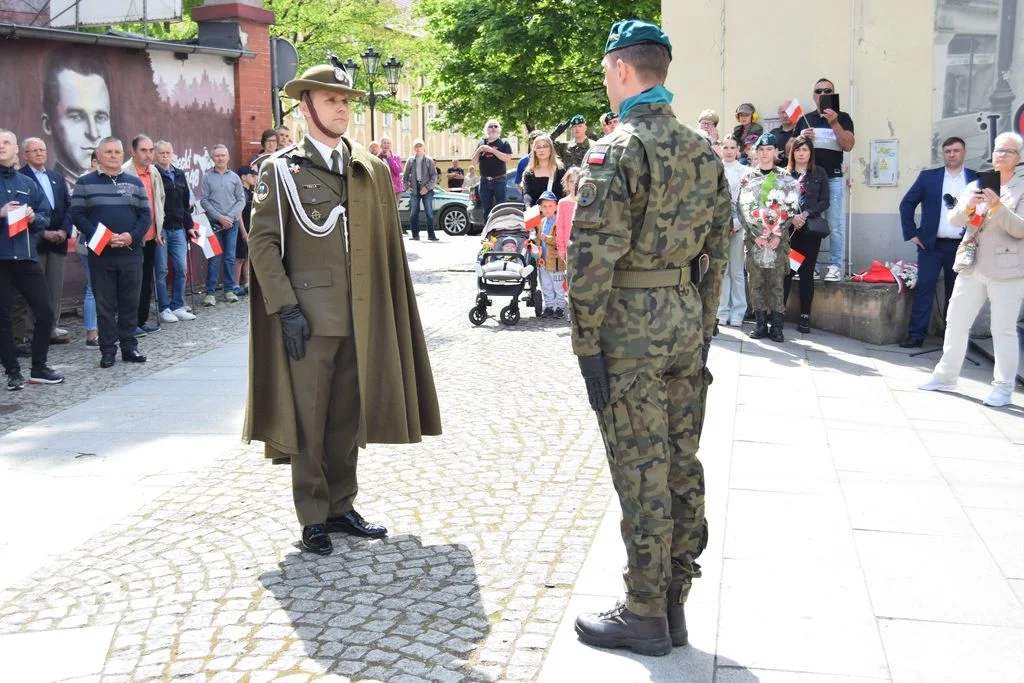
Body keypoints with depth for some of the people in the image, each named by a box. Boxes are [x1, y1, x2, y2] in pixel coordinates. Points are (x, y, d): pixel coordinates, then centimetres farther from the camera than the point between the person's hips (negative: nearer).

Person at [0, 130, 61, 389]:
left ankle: (39, 368, 16)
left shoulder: (28, 183, 12)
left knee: (45, 312, 2)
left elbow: (46, 217, 13)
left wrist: (34, 217, -7)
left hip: (26, 256, 3)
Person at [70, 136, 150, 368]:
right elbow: (77, 215, -2)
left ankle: (129, 346, 14)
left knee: (130, 302, 5)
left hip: (131, 253, 2)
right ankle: (107, 350, 8)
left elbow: (146, 215, 7)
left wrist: (132, 236, -11)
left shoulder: (135, 183, 11)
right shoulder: (85, 183, 4)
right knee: (105, 304, 2)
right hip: (100, 254, -2)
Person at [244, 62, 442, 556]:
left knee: (348, 418, 11)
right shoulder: (281, 169, 1)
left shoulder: (372, 169, 12)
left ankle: (341, 507, 24)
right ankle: (312, 519, 15)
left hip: (362, 317, 4)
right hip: (308, 316, -4)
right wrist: (285, 307, -13)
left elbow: (388, 243, 12)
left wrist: (388, 309, 7)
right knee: (308, 421, 3)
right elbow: (262, 241, -5)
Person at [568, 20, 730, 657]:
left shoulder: (617, 150, -12)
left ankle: (645, 615, 12)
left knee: (641, 473, 0)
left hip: (630, 327, -8)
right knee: (682, 465, 13)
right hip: (687, 320, 8)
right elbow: (718, 250, 13)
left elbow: (592, 257, -18)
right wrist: (703, 328, 18)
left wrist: (587, 344, -13)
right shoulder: (705, 150, 11)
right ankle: (675, 603, 25)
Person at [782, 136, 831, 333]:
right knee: (785, 271, -6)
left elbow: (824, 202, 4)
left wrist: (805, 215, -11)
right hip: (788, 228, 0)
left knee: (806, 273, 2)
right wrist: (791, 217, -15)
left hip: (811, 228, 0)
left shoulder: (819, 173, 9)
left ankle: (805, 317, 5)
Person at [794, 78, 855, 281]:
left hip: (834, 178, -3)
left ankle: (836, 267, -4)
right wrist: (801, 138, -4)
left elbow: (848, 145, -7)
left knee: (835, 225, -5)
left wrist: (834, 123, -16)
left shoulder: (842, 118, 6)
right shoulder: (804, 119, 16)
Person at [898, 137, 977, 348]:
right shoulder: (928, 176, 4)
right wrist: (911, 234, -2)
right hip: (931, 244, 0)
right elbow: (907, 204, 5)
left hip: (962, 246, 0)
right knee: (924, 288, -4)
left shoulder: (977, 178, 4)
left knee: (956, 292, 7)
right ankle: (916, 335, -3)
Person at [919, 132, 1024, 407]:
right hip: (971, 267, 4)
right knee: (955, 323, 8)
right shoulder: (975, 185, 11)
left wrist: (997, 206, -23)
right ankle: (946, 376, 20)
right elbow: (955, 220, 4)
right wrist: (968, 206, -17)